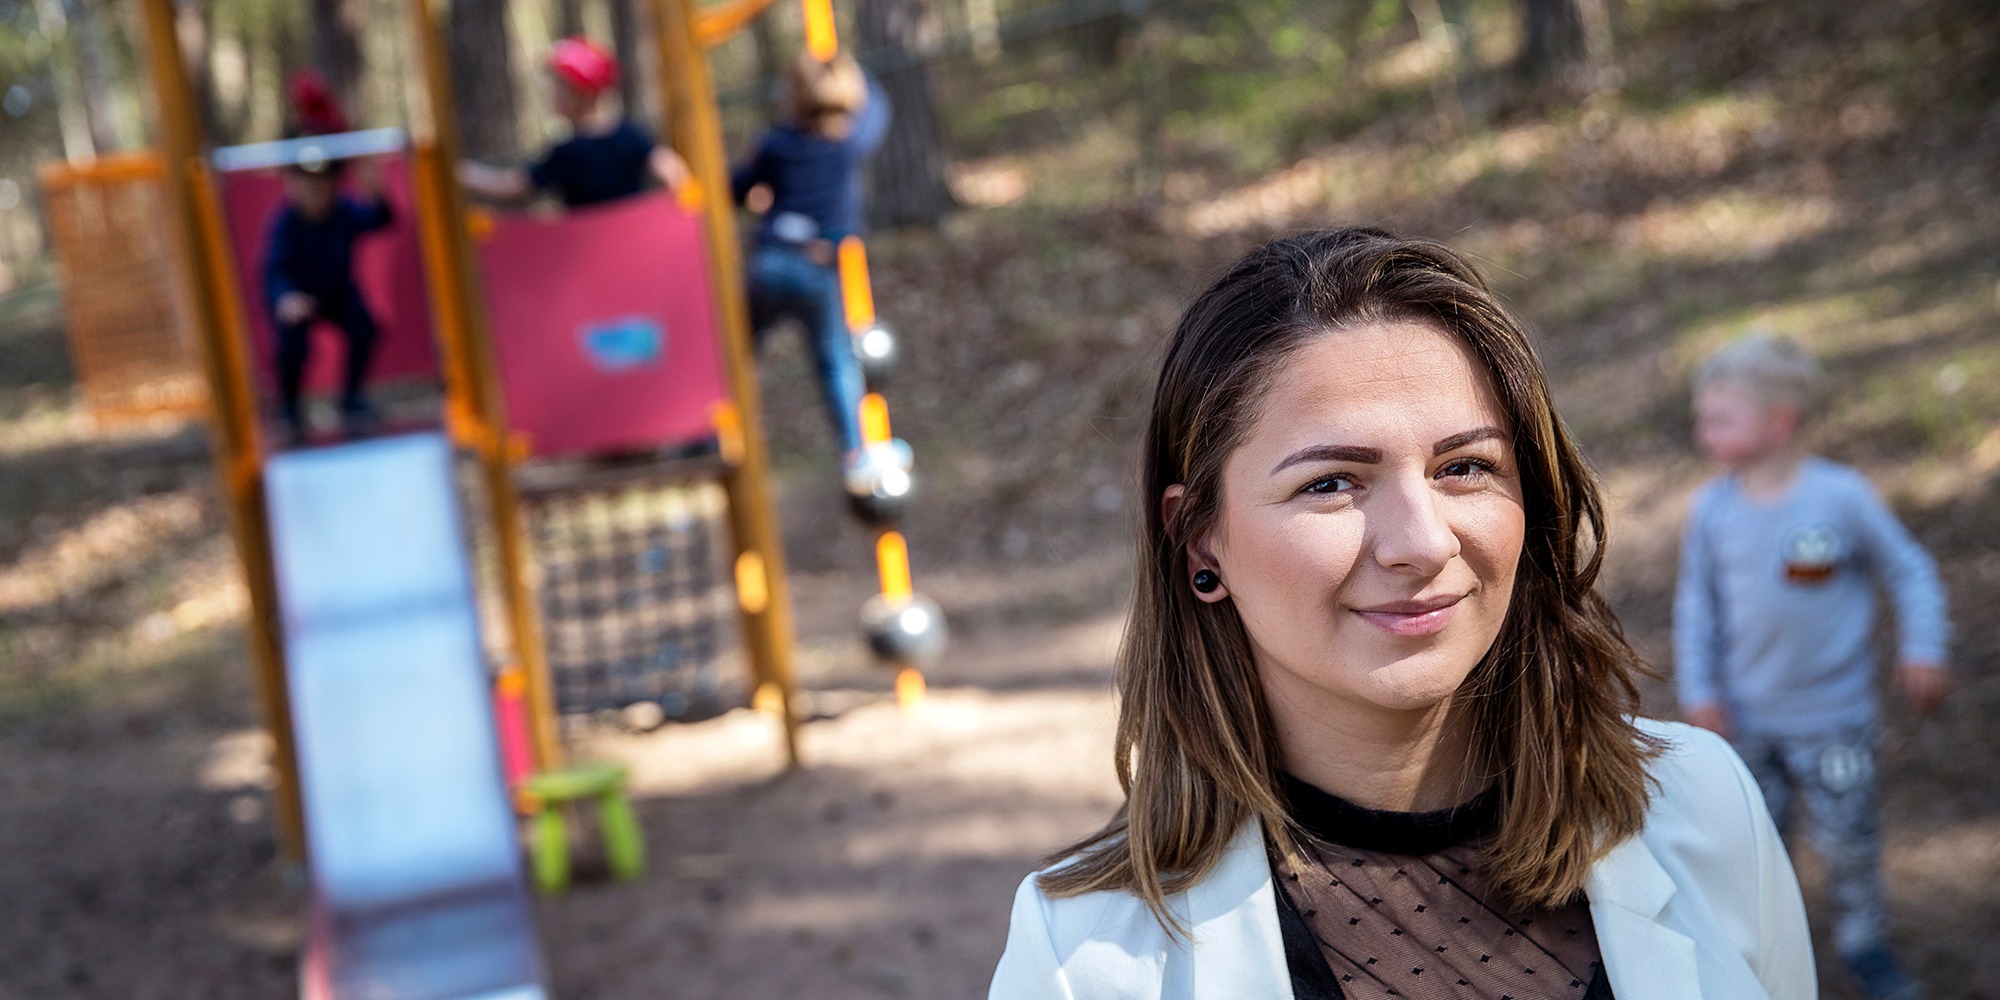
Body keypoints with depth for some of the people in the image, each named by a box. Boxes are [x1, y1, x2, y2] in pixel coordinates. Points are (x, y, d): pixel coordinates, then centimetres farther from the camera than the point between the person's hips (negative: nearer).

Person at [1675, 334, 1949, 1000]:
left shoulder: (1842, 496, -15)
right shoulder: (1711, 508, -7)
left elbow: (1909, 571, -2)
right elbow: (1695, 603, 2)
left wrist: (1922, 650, -10)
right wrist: (1698, 690, -2)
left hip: (1833, 713, -2)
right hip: (1746, 714, 2)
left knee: (1847, 835, 8)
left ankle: (1863, 940, 31)